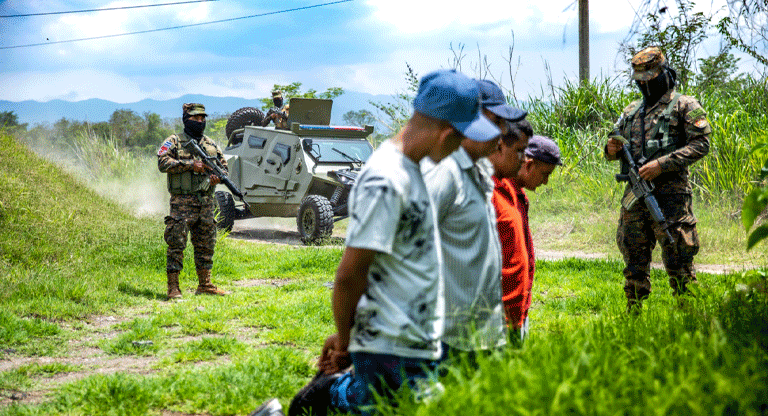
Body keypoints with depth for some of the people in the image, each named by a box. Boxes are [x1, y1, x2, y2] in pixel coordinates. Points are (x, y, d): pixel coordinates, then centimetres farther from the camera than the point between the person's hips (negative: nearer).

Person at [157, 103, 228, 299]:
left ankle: (205, 285, 18)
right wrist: (191, 164, -18)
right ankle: (173, 287, -5)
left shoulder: (211, 144, 16)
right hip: (182, 202, -5)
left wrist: (219, 176, -3)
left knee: (206, 244, 9)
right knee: (177, 243, -7)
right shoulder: (174, 142, 0)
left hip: (206, 202, 5)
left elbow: (224, 165, 21)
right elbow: (163, 163, -13)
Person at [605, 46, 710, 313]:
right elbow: (616, 147, 24)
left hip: (670, 193, -5)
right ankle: (633, 314, 17)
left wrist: (662, 164, -15)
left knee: (677, 260, -6)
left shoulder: (685, 106, 2)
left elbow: (701, 144, -6)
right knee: (634, 259, 8)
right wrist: (612, 150, -3)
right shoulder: (631, 111, 19)